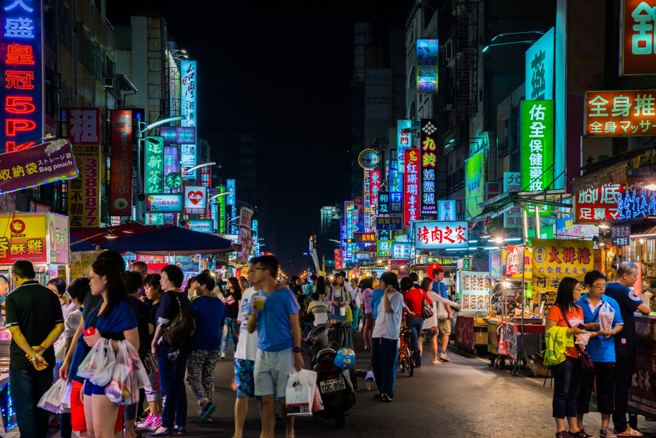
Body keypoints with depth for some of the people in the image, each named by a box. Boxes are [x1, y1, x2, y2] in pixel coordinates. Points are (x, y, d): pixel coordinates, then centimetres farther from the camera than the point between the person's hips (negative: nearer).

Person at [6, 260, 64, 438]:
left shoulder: (13, 298, -9)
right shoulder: (50, 295, 5)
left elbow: (15, 331, -17)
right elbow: (59, 326, -1)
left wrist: (33, 355, -19)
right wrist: (42, 348, -10)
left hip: (21, 361, -5)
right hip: (46, 360, 5)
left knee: (24, 407, 1)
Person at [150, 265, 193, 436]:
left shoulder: (168, 296, -13)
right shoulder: (184, 297, 10)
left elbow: (162, 322, -16)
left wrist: (154, 342, -7)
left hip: (169, 346, -8)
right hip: (183, 345, 8)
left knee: (167, 386, -4)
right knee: (179, 385, 12)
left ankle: (166, 425, -3)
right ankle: (180, 423, 14)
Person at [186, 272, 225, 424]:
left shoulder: (197, 302, -11)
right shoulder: (220, 304, 10)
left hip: (198, 347, -6)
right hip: (214, 348, 6)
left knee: (193, 377, 1)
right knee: (208, 378, 12)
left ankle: (205, 402, -18)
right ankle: (206, 411, 11)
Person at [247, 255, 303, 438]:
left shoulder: (285, 294, -6)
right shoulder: (258, 297, 9)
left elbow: (295, 325, -4)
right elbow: (250, 329, 10)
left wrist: (297, 352, -9)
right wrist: (254, 311, -8)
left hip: (284, 353, -4)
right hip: (263, 354, 4)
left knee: (285, 398, 3)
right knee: (267, 399, 2)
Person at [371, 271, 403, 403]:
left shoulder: (397, 296, -6)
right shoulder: (384, 296, 20)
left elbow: (388, 309, -23)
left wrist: (387, 293, -20)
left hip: (389, 337, -9)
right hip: (377, 335, 9)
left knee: (388, 365, -6)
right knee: (376, 364, 10)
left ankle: (387, 392, -3)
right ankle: (382, 390, 19)